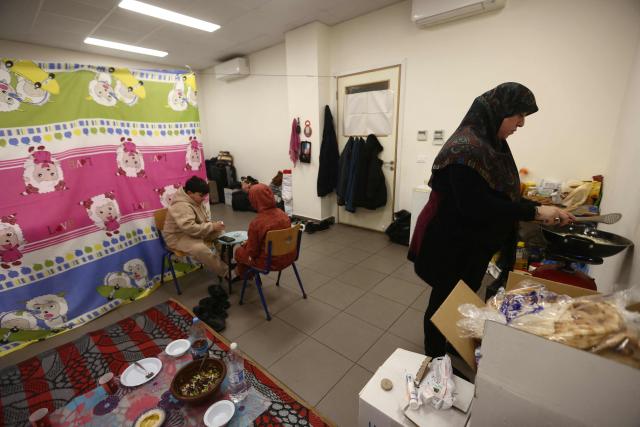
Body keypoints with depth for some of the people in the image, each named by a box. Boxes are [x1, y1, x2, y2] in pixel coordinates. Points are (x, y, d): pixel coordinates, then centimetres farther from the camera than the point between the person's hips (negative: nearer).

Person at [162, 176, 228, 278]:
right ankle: (226, 272, -21)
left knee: (219, 234, 0)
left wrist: (213, 225, -8)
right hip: (178, 237, -10)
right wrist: (212, 227, -32)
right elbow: (190, 228, -39)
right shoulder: (181, 206, -28)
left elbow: (205, 219, 14)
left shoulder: (196, 201, 3)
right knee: (201, 249, -34)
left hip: (195, 233, 10)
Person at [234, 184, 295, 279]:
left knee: (239, 251, 22)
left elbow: (252, 252, -16)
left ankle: (243, 274, 50)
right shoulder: (283, 214, -8)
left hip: (271, 262, -6)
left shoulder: (256, 223, -26)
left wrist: (245, 244, 7)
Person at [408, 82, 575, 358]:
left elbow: (498, 193, 14)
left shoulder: (491, 144, 8)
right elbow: (475, 205, -28)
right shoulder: (466, 148, -23)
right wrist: (533, 211, -22)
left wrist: (534, 210, 5)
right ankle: (434, 360, 33)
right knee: (445, 301, 9)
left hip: (473, 242, 10)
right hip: (452, 245, -9)